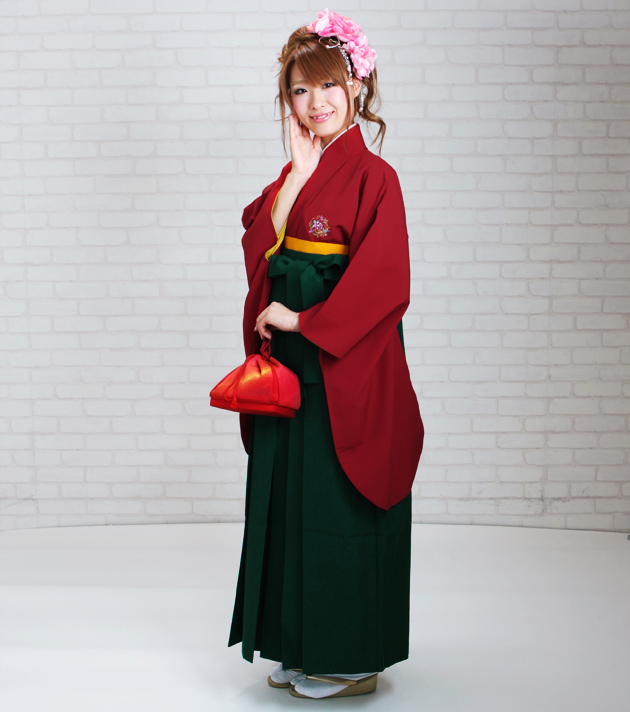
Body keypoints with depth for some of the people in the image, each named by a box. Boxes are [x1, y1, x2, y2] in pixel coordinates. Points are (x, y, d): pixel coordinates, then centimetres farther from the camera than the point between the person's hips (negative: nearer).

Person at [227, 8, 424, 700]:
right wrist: (300, 170, -7)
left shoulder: (372, 176, -10)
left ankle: (352, 660, 16)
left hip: (345, 368, -7)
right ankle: (304, 647, 26)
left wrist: (303, 322, -17)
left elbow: (381, 281, -18)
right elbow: (261, 246, -2)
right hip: (289, 366, 7)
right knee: (289, 500, 12)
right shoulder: (295, 173, 12)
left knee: (339, 507, 0)